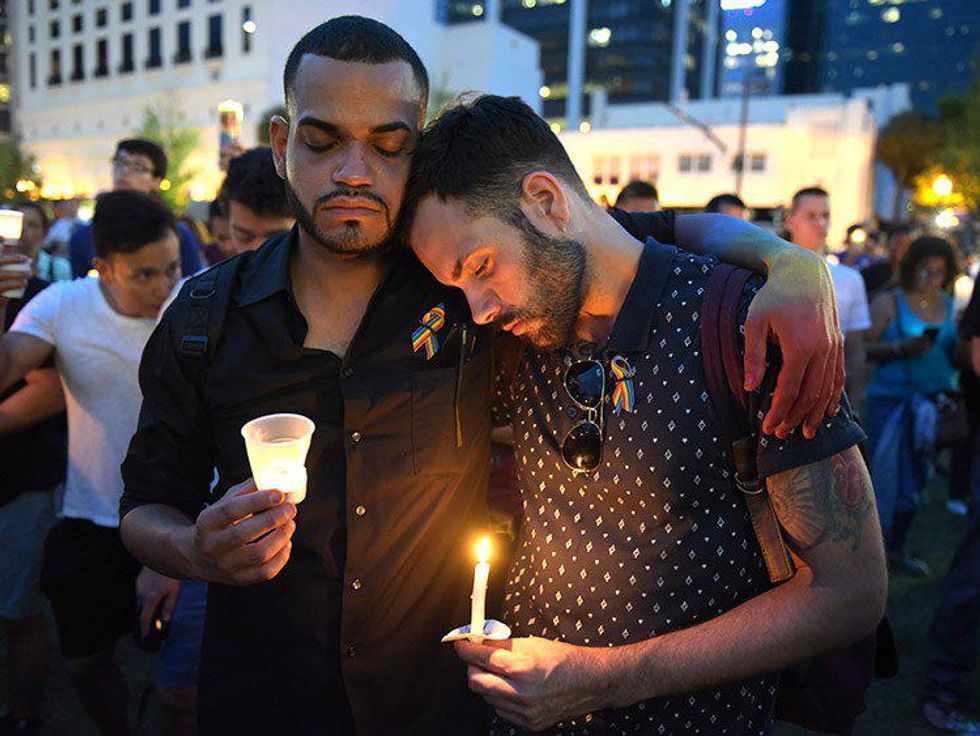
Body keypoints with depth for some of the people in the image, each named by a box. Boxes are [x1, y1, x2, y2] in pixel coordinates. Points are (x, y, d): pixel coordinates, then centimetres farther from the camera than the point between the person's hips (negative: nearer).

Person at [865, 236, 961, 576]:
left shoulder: (948, 306, 12)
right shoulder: (889, 302, -4)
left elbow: (957, 353, 19)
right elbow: (864, 349, -10)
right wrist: (901, 348, -23)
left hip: (933, 403, 6)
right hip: (892, 400, -5)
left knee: (915, 481, 11)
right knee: (886, 476, -7)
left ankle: (897, 549, 26)